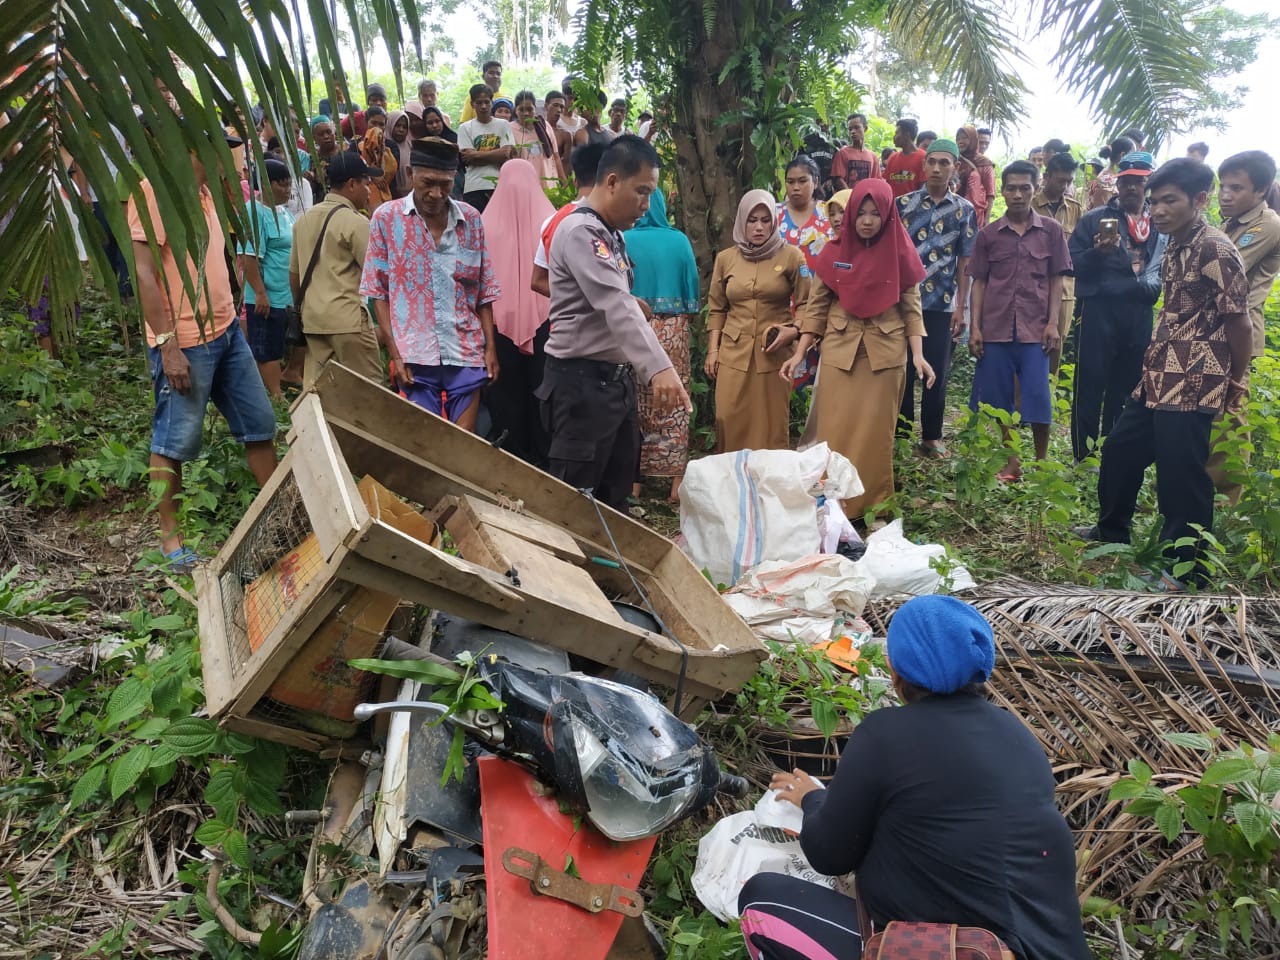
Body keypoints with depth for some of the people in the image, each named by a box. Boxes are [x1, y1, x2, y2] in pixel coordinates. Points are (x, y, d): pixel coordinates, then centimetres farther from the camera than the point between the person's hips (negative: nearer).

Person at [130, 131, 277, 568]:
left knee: (259, 423, 13)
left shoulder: (203, 193, 14)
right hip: (184, 342, -9)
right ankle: (170, 538, 13)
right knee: (175, 442, 1)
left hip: (226, 331, 9)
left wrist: (231, 318, 17)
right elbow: (144, 274, -17)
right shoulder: (153, 192, -12)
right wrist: (167, 345, -20)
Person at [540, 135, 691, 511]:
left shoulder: (612, 235, 14)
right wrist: (658, 368, -42)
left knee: (616, 496, 15)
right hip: (582, 382, -10)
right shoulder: (581, 231, -17)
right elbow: (616, 306, -31)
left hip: (616, 378, 10)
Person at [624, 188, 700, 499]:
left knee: (633, 405, 8)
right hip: (673, 331, 1)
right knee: (673, 406, 8)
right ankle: (677, 480, 10)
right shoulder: (679, 241, -1)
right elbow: (693, 287, 5)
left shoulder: (625, 240, -7)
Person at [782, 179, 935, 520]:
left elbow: (912, 308, 1)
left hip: (886, 354, 0)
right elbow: (816, 307, 3)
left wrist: (918, 355, -9)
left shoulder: (900, 253, -2)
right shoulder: (834, 253, 0)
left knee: (876, 432, 5)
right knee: (836, 431, 1)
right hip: (839, 351, 1)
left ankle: (874, 505, 18)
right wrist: (800, 353, -3)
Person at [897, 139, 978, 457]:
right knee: (901, 368, 4)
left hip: (942, 305, 0)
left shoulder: (965, 210, 6)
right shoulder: (903, 204, 4)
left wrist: (960, 308, -1)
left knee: (937, 372, 5)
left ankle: (932, 436, 17)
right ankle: (900, 432, 15)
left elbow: (965, 263, 4)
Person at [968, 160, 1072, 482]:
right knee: (1000, 399, 6)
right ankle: (1011, 462, 18)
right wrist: (975, 327, 0)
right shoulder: (988, 234, 6)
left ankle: (1041, 462, 13)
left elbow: (1056, 280, 6)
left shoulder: (1051, 231, 5)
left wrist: (1053, 323, -3)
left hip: (1035, 330, -1)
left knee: (1038, 398, -3)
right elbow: (979, 282, 7)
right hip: (995, 330, 1)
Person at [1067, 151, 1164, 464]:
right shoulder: (1094, 219, 2)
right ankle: (1083, 458, 4)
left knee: (1125, 390, 11)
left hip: (1140, 317, 4)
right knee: (1090, 388, -3)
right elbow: (1073, 264, -2)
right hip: (1099, 312, -4)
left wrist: (1152, 287, 0)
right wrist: (1097, 253, -19)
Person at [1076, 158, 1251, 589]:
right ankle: (1112, 529, 41)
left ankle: (1186, 569, 12)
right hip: (1157, 379, 9)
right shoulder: (1175, 247, 12)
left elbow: (1239, 321, -14)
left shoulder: (1215, 250, -15)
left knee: (1181, 477, -2)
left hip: (1192, 387, -9)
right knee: (1120, 449, 20)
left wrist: (1237, 382, -6)